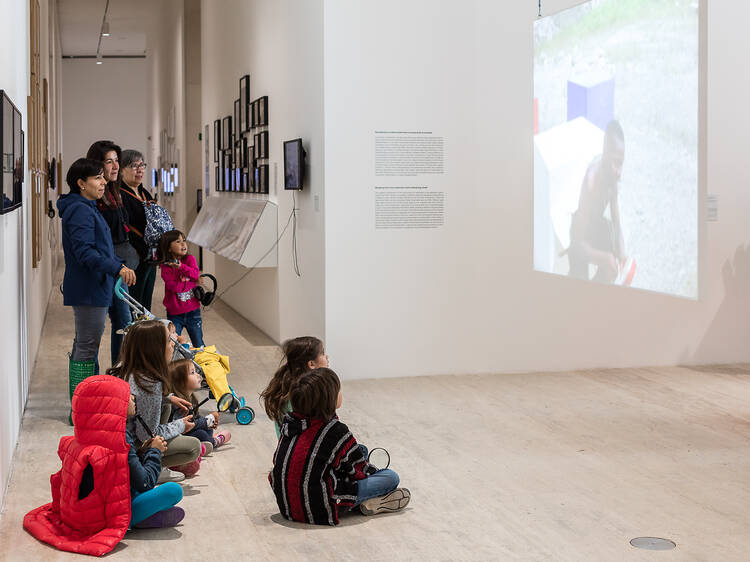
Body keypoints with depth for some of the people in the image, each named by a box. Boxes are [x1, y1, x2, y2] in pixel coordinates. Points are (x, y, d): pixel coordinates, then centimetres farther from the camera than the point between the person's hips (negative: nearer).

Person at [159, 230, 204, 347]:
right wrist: (194, 282, -13)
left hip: (192, 311, 2)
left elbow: (196, 274, -17)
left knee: (199, 345, 9)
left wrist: (181, 267, -31)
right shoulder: (165, 267, -9)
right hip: (174, 313, -2)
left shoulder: (190, 259, 1)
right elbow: (175, 286, -19)